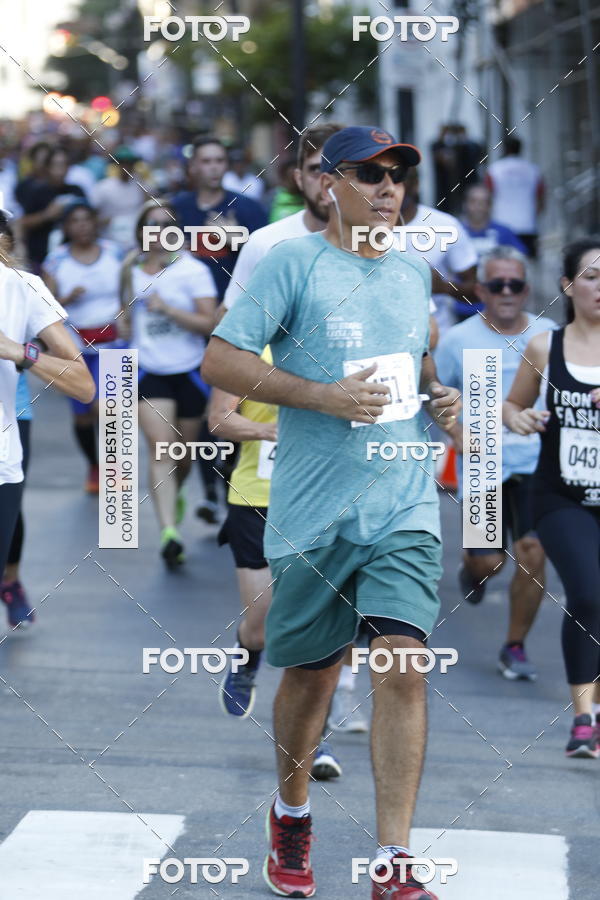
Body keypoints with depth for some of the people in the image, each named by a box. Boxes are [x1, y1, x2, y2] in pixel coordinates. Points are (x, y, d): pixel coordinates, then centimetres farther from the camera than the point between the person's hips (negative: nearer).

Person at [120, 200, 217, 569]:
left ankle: (175, 494, 47)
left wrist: (166, 307, -22)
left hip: (189, 371, -1)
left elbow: (208, 323, -14)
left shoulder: (193, 270, -7)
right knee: (161, 447, -16)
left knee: (185, 453, 13)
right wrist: (126, 324, 7)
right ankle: (169, 531, -24)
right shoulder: (132, 270, 6)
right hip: (149, 371, 1)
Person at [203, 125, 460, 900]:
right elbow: (220, 361, -9)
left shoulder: (414, 273, 15)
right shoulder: (293, 263, -4)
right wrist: (322, 395, -17)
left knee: (402, 662, -11)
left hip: (405, 507, 3)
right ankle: (291, 815, 35)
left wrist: (439, 398, 10)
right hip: (314, 509, -3)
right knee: (312, 674, 8)